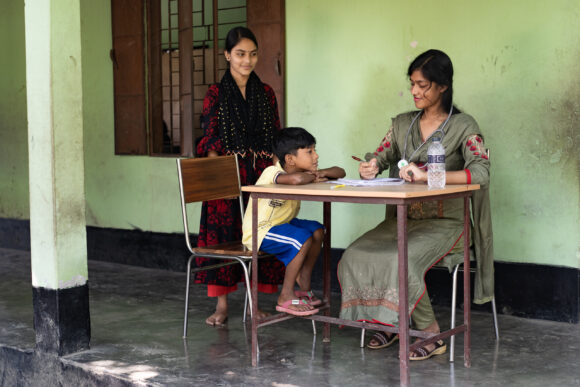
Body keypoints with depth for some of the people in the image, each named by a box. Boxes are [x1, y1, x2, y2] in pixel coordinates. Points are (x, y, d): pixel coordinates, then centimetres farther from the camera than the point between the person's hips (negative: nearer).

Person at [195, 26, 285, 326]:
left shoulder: (266, 93, 11)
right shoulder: (216, 94, 2)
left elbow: (276, 139, 13)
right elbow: (211, 141, -2)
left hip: (261, 175, 3)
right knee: (222, 234, -3)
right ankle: (221, 304, 5)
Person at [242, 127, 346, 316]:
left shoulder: (302, 173, 2)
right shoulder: (273, 173, -25)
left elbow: (340, 172, 7)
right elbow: (296, 179, -49)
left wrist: (322, 173, -16)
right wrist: (313, 177, -26)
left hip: (278, 224, 9)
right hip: (258, 232, -9)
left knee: (317, 230, -1)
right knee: (303, 239, -24)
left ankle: (304, 287, 9)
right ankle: (286, 298, -13)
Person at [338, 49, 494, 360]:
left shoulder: (463, 126, -5)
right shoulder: (402, 124, 13)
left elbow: (481, 173, -19)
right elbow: (379, 157, 18)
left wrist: (427, 176, -30)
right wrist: (370, 167, -9)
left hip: (443, 222, -5)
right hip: (402, 218, 6)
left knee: (401, 260, -33)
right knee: (354, 256, -19)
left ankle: (431, 334, -14)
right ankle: (387, 324, 0)